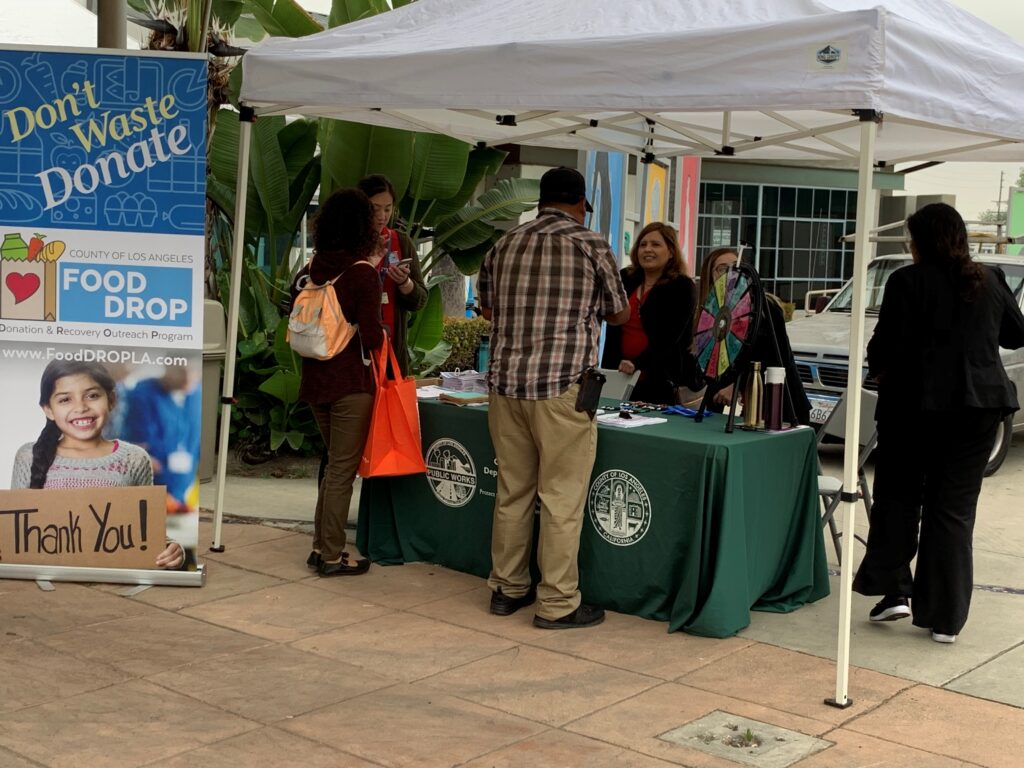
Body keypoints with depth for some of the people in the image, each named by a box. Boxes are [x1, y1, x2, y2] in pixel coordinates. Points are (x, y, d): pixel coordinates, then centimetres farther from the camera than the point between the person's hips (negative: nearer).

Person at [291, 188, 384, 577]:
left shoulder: (309, 269, 4)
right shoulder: (364, 274, -14)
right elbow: (372, 337, -18)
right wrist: (382, 331, 2)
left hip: (315, 380, 7)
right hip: (351, 383, -6)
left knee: (335, 464, 21)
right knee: (342, 469, 3)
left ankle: (321, 547, 25)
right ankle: (331, 557, 9)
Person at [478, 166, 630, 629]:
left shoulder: (504, 246, 11)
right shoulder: (591, 246, -2)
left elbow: (487, 307, 26)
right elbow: (619, 315, 9)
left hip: (505, 382, 5)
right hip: (561, 387, -5)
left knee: (512, 491, 14)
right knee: (561, 499, 1)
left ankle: (507, 589, 24)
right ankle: (557, 603, 5)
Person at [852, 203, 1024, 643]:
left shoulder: (907, 282, -10)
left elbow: (887, 343, -13)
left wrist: (878, 370, 7)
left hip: (915, 403, -3)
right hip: (978, 407, 4)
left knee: (897, 497, 15)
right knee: (954, 509, 7)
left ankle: (893, 590, 9)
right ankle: (945, 618, 9)